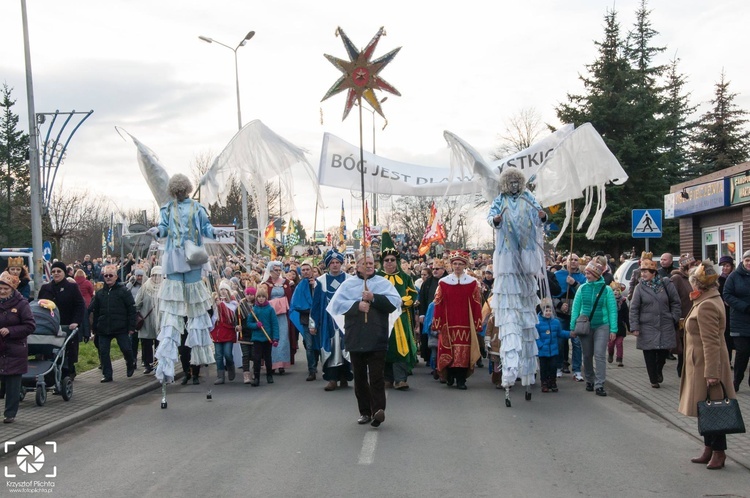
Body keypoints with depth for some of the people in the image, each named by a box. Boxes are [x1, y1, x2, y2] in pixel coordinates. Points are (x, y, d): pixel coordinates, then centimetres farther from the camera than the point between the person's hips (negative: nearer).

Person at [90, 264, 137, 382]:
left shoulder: (123, 291, -2)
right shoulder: (99, 293, 11)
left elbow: (131, 309, -4)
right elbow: (95, 312, 15)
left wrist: (131, 327, -9)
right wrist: (94, 328, 11)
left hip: (121, 328, -4)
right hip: (103, 328, 4)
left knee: (126, 349, -2)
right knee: (103, 352, 2)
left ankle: (131, 365, 26)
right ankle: (107, 374, 11)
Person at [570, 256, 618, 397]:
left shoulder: (606, 290, -5)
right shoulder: (583, 288, 2)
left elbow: (612, 310, -4)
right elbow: (576, 308, 3)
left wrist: (613, 329, -9)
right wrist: (573, 326, -1)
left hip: (601, 326, -3)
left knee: (600, 355, -9)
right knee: (587, 355, 12)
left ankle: (599, 385, -5)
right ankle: (589, 380, 28)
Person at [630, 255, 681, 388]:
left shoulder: (666, 284, -1)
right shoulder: (640, 287, -2)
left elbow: (675, 302, 8)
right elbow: (634, 308, -3)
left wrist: (674, 318, 2)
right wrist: (634, 327, -8)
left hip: (666, 326, 1)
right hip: (647, 327, -1)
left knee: (665, 350, 2)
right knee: (650, 354, 2)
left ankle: (659, 370, 32)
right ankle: (654, 379, 17)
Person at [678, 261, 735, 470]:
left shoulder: (706, 306, -22)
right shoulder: (712, 299, 11)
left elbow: (711, 343, -26)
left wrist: (711, 373, -26)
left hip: (707, 365, -10)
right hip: (702, 366, 10)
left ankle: (718, 452, 6)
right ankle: (709, 450, 23)